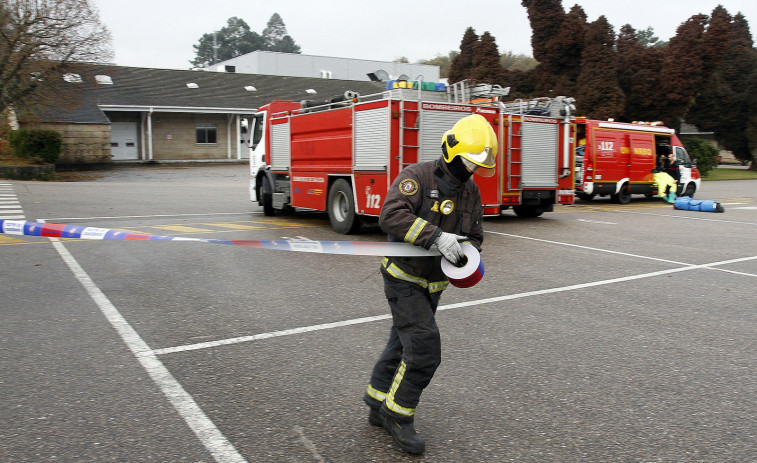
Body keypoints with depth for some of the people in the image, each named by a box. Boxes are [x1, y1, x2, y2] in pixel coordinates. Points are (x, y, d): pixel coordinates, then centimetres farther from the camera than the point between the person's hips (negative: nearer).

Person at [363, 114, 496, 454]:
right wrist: (436, 237, -38)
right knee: (425, 348, -12)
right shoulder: (417, 176, -17)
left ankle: (380, 407, 33)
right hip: (403, 278, -7)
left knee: (403, 346, 17)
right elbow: (391, 215, -31)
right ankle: (397, 415, 8)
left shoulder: (471, 192, 5)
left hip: (432, 284, 8)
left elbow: (474, 235, 11)